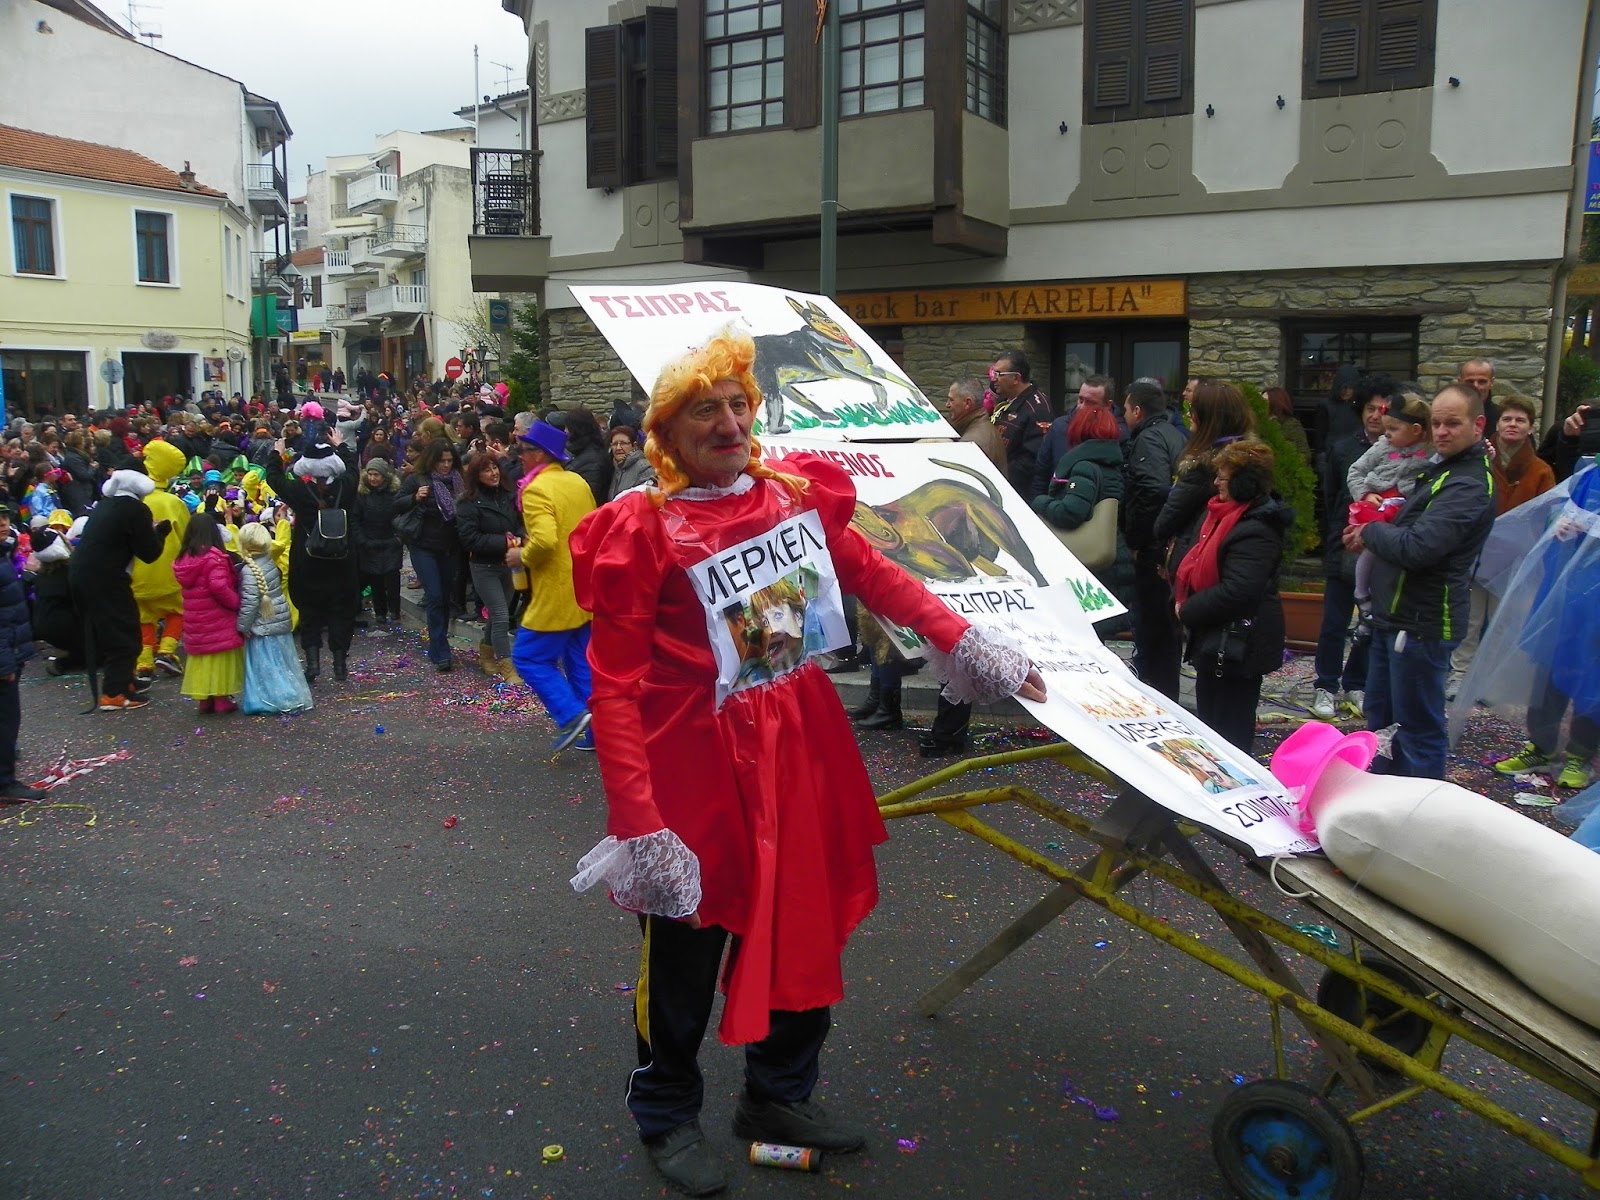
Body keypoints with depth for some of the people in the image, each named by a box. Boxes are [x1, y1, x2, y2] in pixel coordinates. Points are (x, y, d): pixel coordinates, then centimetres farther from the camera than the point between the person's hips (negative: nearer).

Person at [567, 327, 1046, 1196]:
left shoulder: (797, 494, 2)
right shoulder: (645, 529, -14)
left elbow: (873, 575, 14)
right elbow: (615, 686, -15)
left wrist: (965, 645, 11)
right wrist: (637, 819, -20)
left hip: (802, 750, 5)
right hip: (698, 764, -5)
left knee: (808, 932, 17)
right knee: (684, 953, 11)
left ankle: (779, 1097, 42)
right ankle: (668, 1117, 37)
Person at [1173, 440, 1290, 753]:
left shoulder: (1256, 531, -22)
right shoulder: (1228, 514, 9)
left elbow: (1236, 592, -29)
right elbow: (1199, 563, 19)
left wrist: (1188, 610, -16)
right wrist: (1182, 597, 2)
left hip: (1235, 645, -10)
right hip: (1216, 638, 10)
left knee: (1228, 730, 0)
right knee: (1208, 720, 22)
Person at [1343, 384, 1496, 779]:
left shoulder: (1469, 486, -20)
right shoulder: (1441, 468, 13)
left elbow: (1417, 548, -30)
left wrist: (1370, 531, -10)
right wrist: (1373, 533, 2)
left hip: (1422, 623, -11)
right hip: (1396, 614, 11)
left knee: (1418, 728, -1)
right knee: (1380, 716, 21)